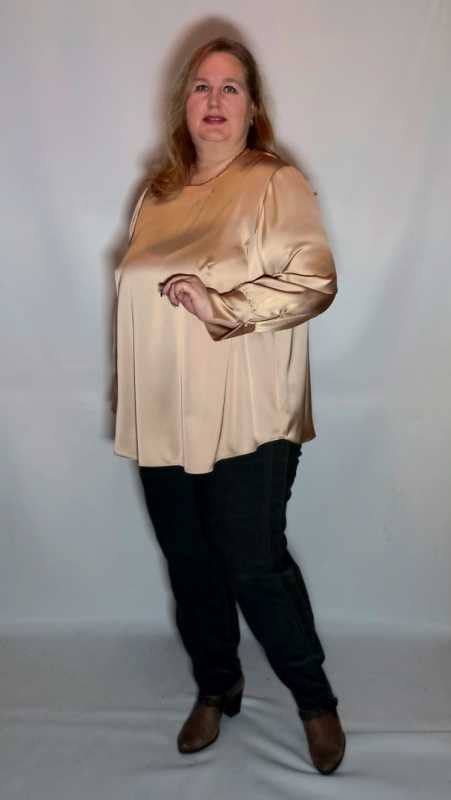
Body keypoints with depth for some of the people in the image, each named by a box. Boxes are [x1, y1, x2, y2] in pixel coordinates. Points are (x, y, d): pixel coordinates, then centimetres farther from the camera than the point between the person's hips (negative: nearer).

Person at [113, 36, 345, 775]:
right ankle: (217, 687, 38)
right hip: (163, 422, 6)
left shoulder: (277, 185, -3)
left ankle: (315, 698, 26)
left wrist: (219, 307, -20)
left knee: (255, 567, 0)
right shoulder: (157, 196, 14)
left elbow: (315, 281, -15)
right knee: (189, 564, 15)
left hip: (245, 422, -5)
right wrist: (136, 400, 15)